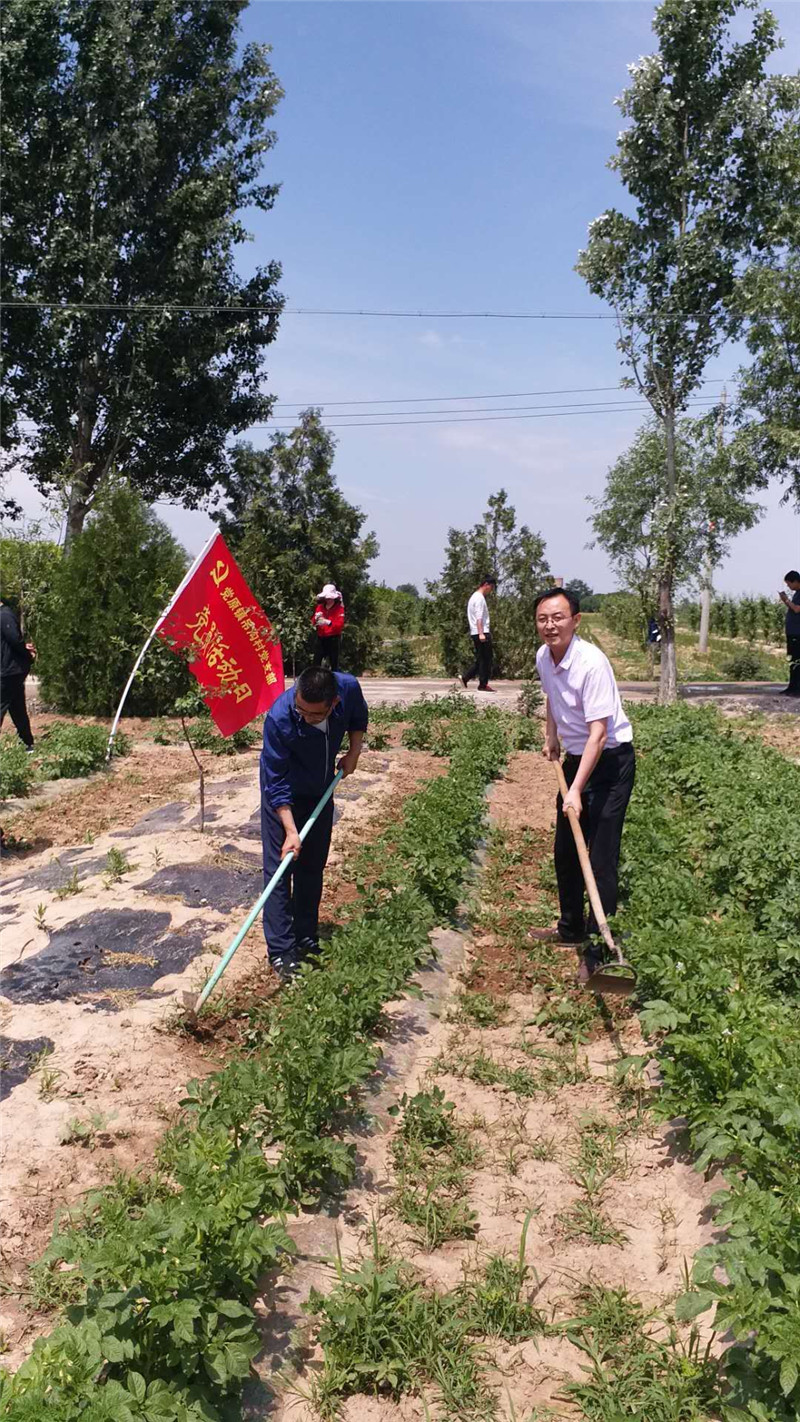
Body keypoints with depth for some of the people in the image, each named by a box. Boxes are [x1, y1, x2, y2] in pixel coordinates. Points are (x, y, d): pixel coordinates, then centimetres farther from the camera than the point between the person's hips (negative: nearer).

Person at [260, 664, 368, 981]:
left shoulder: (349, 688, -27)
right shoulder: (279, 718, -37)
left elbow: (359, 718, 1)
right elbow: (276, 783, -29)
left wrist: (353, 754, -9)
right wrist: (290, 831, -34)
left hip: (321, 791, 4)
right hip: (283, 798, -4)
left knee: (313, 868, 13)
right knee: (279, 870, -6)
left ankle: (306, 940, 26)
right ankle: (281, 953, 0)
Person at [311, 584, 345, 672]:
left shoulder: (339, 608, -3)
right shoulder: (320, 607, 9)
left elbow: (340, 624, -16)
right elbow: (313, 623, 7)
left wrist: (328, 622, -32)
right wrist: (316, 619, -17)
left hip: (334, 639, -4)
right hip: (321, 638, 4)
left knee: (333, 663, 0)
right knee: (316, 661, 0)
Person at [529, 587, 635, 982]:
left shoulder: (592, 663, -26)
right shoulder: (543, 657, -2)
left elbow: (598, 733, -29)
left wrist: (576, 791, -32)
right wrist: (552, 736, 16)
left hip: (610, 761, -8)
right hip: (576, 757, 8)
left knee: (602, 859, -7)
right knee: (565, 851, 17)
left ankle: (598, 952, 4)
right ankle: (571, 928, 36)